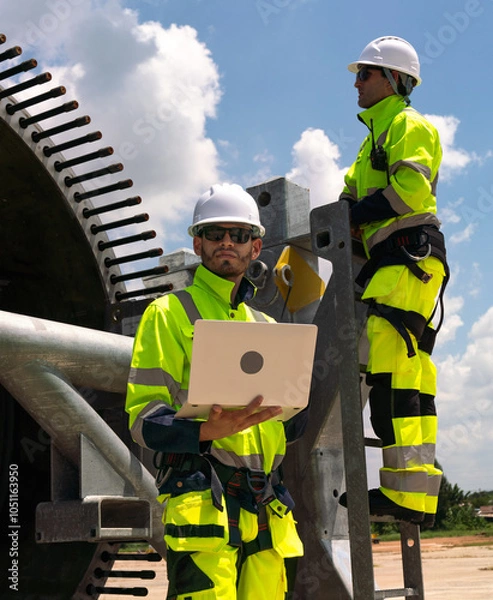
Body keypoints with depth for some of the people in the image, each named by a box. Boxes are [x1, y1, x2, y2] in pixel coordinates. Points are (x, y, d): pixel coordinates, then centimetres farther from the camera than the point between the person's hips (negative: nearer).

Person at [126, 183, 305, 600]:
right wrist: (208, 431, -23)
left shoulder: (266, 327, 23)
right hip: (201, 499, -6)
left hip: (266, 512, 6)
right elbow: (143, 416, -4)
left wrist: (300, 422, 2)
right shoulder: (170, 312, 5)